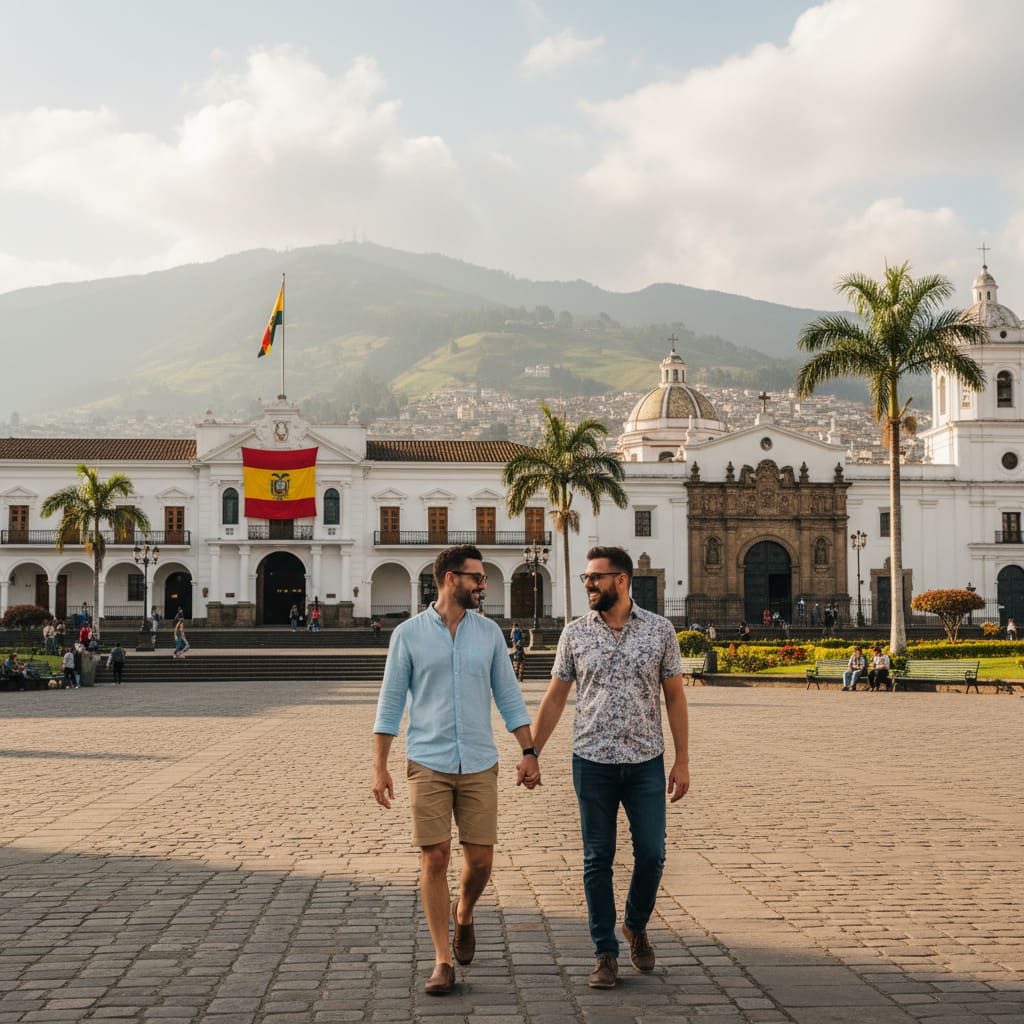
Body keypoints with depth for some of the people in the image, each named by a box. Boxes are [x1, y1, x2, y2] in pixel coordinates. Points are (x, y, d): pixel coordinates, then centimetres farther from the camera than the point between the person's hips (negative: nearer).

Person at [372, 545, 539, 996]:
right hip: (428, 764, -2)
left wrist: (529, 752, 2)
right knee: (435, 859, -3)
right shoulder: (408, 633, -2)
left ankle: (463, 916, 35)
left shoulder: (489, 632, 6)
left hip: (479, 765, 2)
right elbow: (390, 702, 0)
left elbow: (508, 696, 9)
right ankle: (443, 961, 8)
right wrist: (379, 767, -4)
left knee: (480, 858, 2)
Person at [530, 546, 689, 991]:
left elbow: (675, 696, 3)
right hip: (592, 762, 0)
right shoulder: (575, 633, 2)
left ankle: (636, 925, 29)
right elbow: (554, 698, 7)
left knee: (651, 854, 1)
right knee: (597, 860, 5)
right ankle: (606, 953, 15)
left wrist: (682, 761, -1)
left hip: (646, 762, 0)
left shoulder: (659, 629, 0)